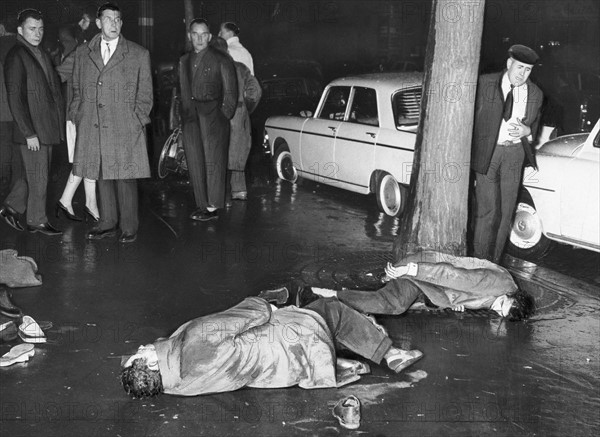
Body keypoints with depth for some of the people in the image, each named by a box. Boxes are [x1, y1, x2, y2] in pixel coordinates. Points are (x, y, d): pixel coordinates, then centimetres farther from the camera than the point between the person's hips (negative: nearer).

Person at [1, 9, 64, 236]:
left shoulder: (42, 55, 16)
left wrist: (60, 120, 10)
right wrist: (29, 133, -19)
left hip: (47, 128, 8)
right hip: (32, 129, -8)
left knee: (31, 173, 16)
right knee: (38, 177, 1)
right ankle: (37, 221, 14)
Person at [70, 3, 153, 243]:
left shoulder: (139, 54, 4)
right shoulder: (83, 53, 12)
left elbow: (145, 94, 5)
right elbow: (77, 90, 17)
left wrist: (137, 120, -2)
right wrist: (77, 116, 8)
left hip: (125, 129, -3)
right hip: (92, 129, 3)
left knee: (125, 178, -1)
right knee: (102, 178, 8)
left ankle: (129, 228, 10)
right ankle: (107, 224, 20)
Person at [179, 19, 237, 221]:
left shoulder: (221, 60, 0)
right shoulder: (184, 61, 16)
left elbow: (230, 92, 0)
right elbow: (183, 92, 18)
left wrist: (224, 116, -7)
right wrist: (184, 115, 10)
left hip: (213, 117, -5)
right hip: (190, 119, 6)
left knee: (213, 162, -5)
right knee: (195, 163, 6)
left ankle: (213, 207, -2)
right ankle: (201, 205, 15)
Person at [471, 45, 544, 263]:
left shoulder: (535, 94, 7)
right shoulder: (485, 83, -3)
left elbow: (534, 126, 17)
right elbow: (472, 117, -2)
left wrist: (526, 131, -8)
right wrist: (469, 153, -8)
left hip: (515, 153, 4)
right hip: (486, 152, -3)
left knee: (506, 210, 7)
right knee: (487, 209, -5)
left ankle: (494, 261, 19)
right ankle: (479, 260, 8)